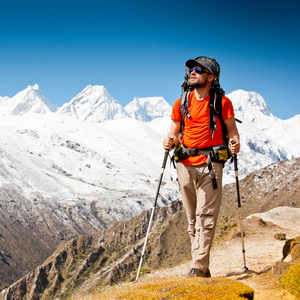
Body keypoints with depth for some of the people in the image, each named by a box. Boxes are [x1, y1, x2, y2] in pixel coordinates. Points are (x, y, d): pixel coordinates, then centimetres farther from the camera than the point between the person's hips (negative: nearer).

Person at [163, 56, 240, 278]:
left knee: (206, 216, -11)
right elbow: (174, 134, 13)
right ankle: (204, 268, 15)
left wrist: (235, 143, -15)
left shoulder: (222, 102, 0)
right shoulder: (181, 103, 9)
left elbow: (231, 128, 5)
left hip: (210, 164, -4)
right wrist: (170, 143, -9)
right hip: (186, 165, 4)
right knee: (192, 218, 6)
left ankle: (198, 267, -12)